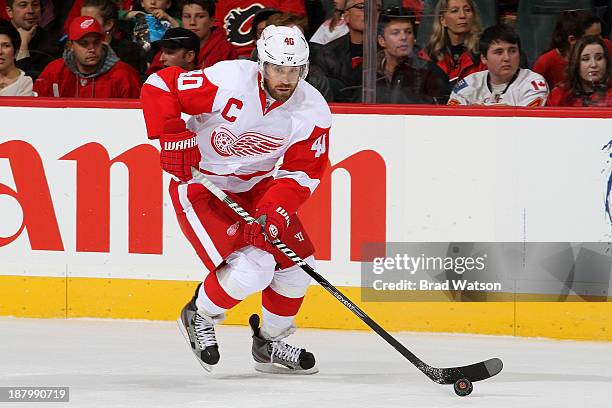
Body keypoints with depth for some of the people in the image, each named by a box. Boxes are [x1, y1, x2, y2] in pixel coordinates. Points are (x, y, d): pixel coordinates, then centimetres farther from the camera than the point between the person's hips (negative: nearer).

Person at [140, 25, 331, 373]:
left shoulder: (314, 112, -14)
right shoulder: (228, 81, -27)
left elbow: (302, 173, -12)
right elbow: (159, 86, -22)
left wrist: (274, 212, -27)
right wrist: (173, 139, -28)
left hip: (257, 185, 6)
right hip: (199, 183, -6)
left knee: (297, 264, 3)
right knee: (252, 268, -20)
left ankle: (271, 343, 27)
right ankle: (199, 316, 9)